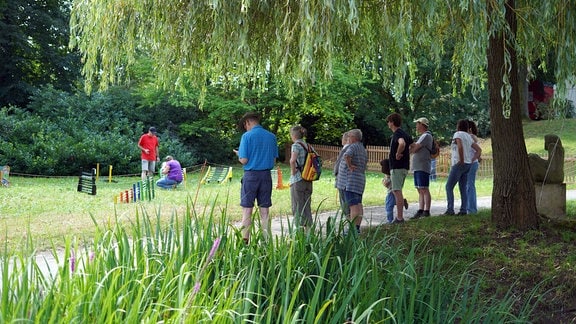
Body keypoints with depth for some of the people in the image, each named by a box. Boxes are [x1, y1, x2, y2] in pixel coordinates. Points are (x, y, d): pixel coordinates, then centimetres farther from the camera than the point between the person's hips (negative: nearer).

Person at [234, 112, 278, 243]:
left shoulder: (247, 136, -9)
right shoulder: (271, 136, 5)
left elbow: (244, 160, -11)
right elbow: (274, 160, 8)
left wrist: (238, 154, 9)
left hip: (251, 175, -4)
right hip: (266, 175, 4)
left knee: (247, 209, 3)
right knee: (265, 210, 8)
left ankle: (245, 240, 4)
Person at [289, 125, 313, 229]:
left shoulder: (296, 145, -10)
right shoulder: (308, 146, 12)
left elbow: (292, 160, -28)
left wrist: (293, 171, -14)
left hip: (297, 180, -7)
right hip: (308, 180, 7)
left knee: (297, 207, 0)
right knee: (306, 206, 13)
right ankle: (308, 229, 17)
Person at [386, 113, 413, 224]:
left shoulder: (397, 133, -14)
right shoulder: (404, 133, 16)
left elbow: (402, 143, -36)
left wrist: (398, 154, -21)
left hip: (397, 166, -9)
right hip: (404, 166, 9)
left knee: (397, 191, -6)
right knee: (396, 190, 20)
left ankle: (399, 218, -4)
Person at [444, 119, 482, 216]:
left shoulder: (457, 134, -8)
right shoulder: (468, 137, 16)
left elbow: (460, 146, -27)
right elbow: (479, 150, 15)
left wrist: (461, 160, -19)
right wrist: (472, 160, 8)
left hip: (459, 164, -8)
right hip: (467, 165, 8)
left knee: (449, 187, -4)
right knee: (463, 188, 8)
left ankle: (450, 209, -10)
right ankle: (464, 210, 3)